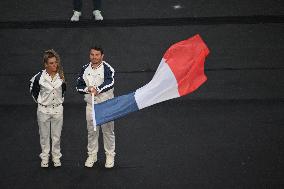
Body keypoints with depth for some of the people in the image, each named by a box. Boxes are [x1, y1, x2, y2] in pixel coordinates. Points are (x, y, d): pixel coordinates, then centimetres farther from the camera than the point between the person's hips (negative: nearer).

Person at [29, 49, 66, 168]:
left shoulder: (61, 76, -4)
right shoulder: (39, 77, -13)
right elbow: (33, 91, 2)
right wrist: (39, 101, 3)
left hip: (57, 109, 2)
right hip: (43, 109, -2)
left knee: (56, 136, 10)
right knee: (44, 135, 9)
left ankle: (56, 157, 23)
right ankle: (44, 157, 21)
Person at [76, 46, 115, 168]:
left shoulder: (107, 69, -7)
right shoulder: (85, 69, 8)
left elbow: (110, 83, -25)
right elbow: (79, 86, 8)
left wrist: (97, 89, -38)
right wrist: (88, 89, -13)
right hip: (91, 105, 4)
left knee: (108, 131, 3)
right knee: (91, 131, 10)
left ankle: (110, 156, 15)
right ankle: (92, 155, 22)